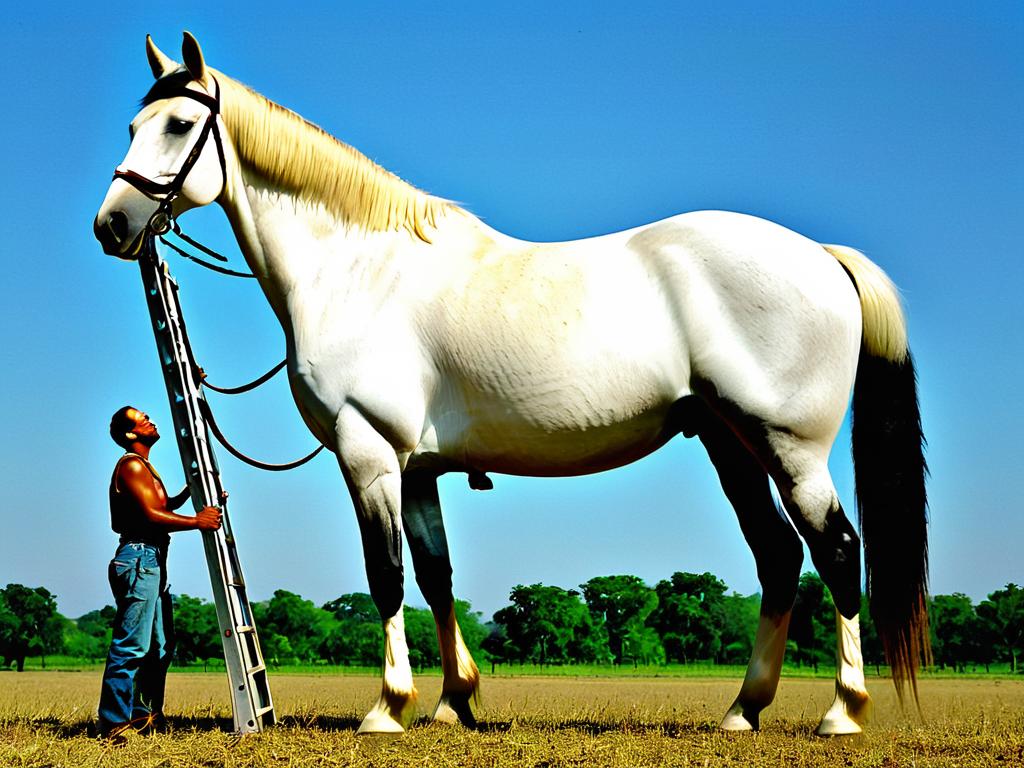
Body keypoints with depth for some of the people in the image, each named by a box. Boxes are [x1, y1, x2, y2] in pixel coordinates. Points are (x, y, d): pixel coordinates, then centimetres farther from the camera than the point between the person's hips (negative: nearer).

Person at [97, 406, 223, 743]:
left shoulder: (144, 467, 24)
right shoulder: (132, 465, -8)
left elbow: (163, 507, 30)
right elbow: (153, 516, -17)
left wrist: (191, 492, 19)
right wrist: (197, 522, -16)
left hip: (152, 563, 11)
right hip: (139, 559, -11)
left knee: (160, 647, 15)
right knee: (132, 646, -15)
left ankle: (144, 714, 21)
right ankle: (115, 723, -17)